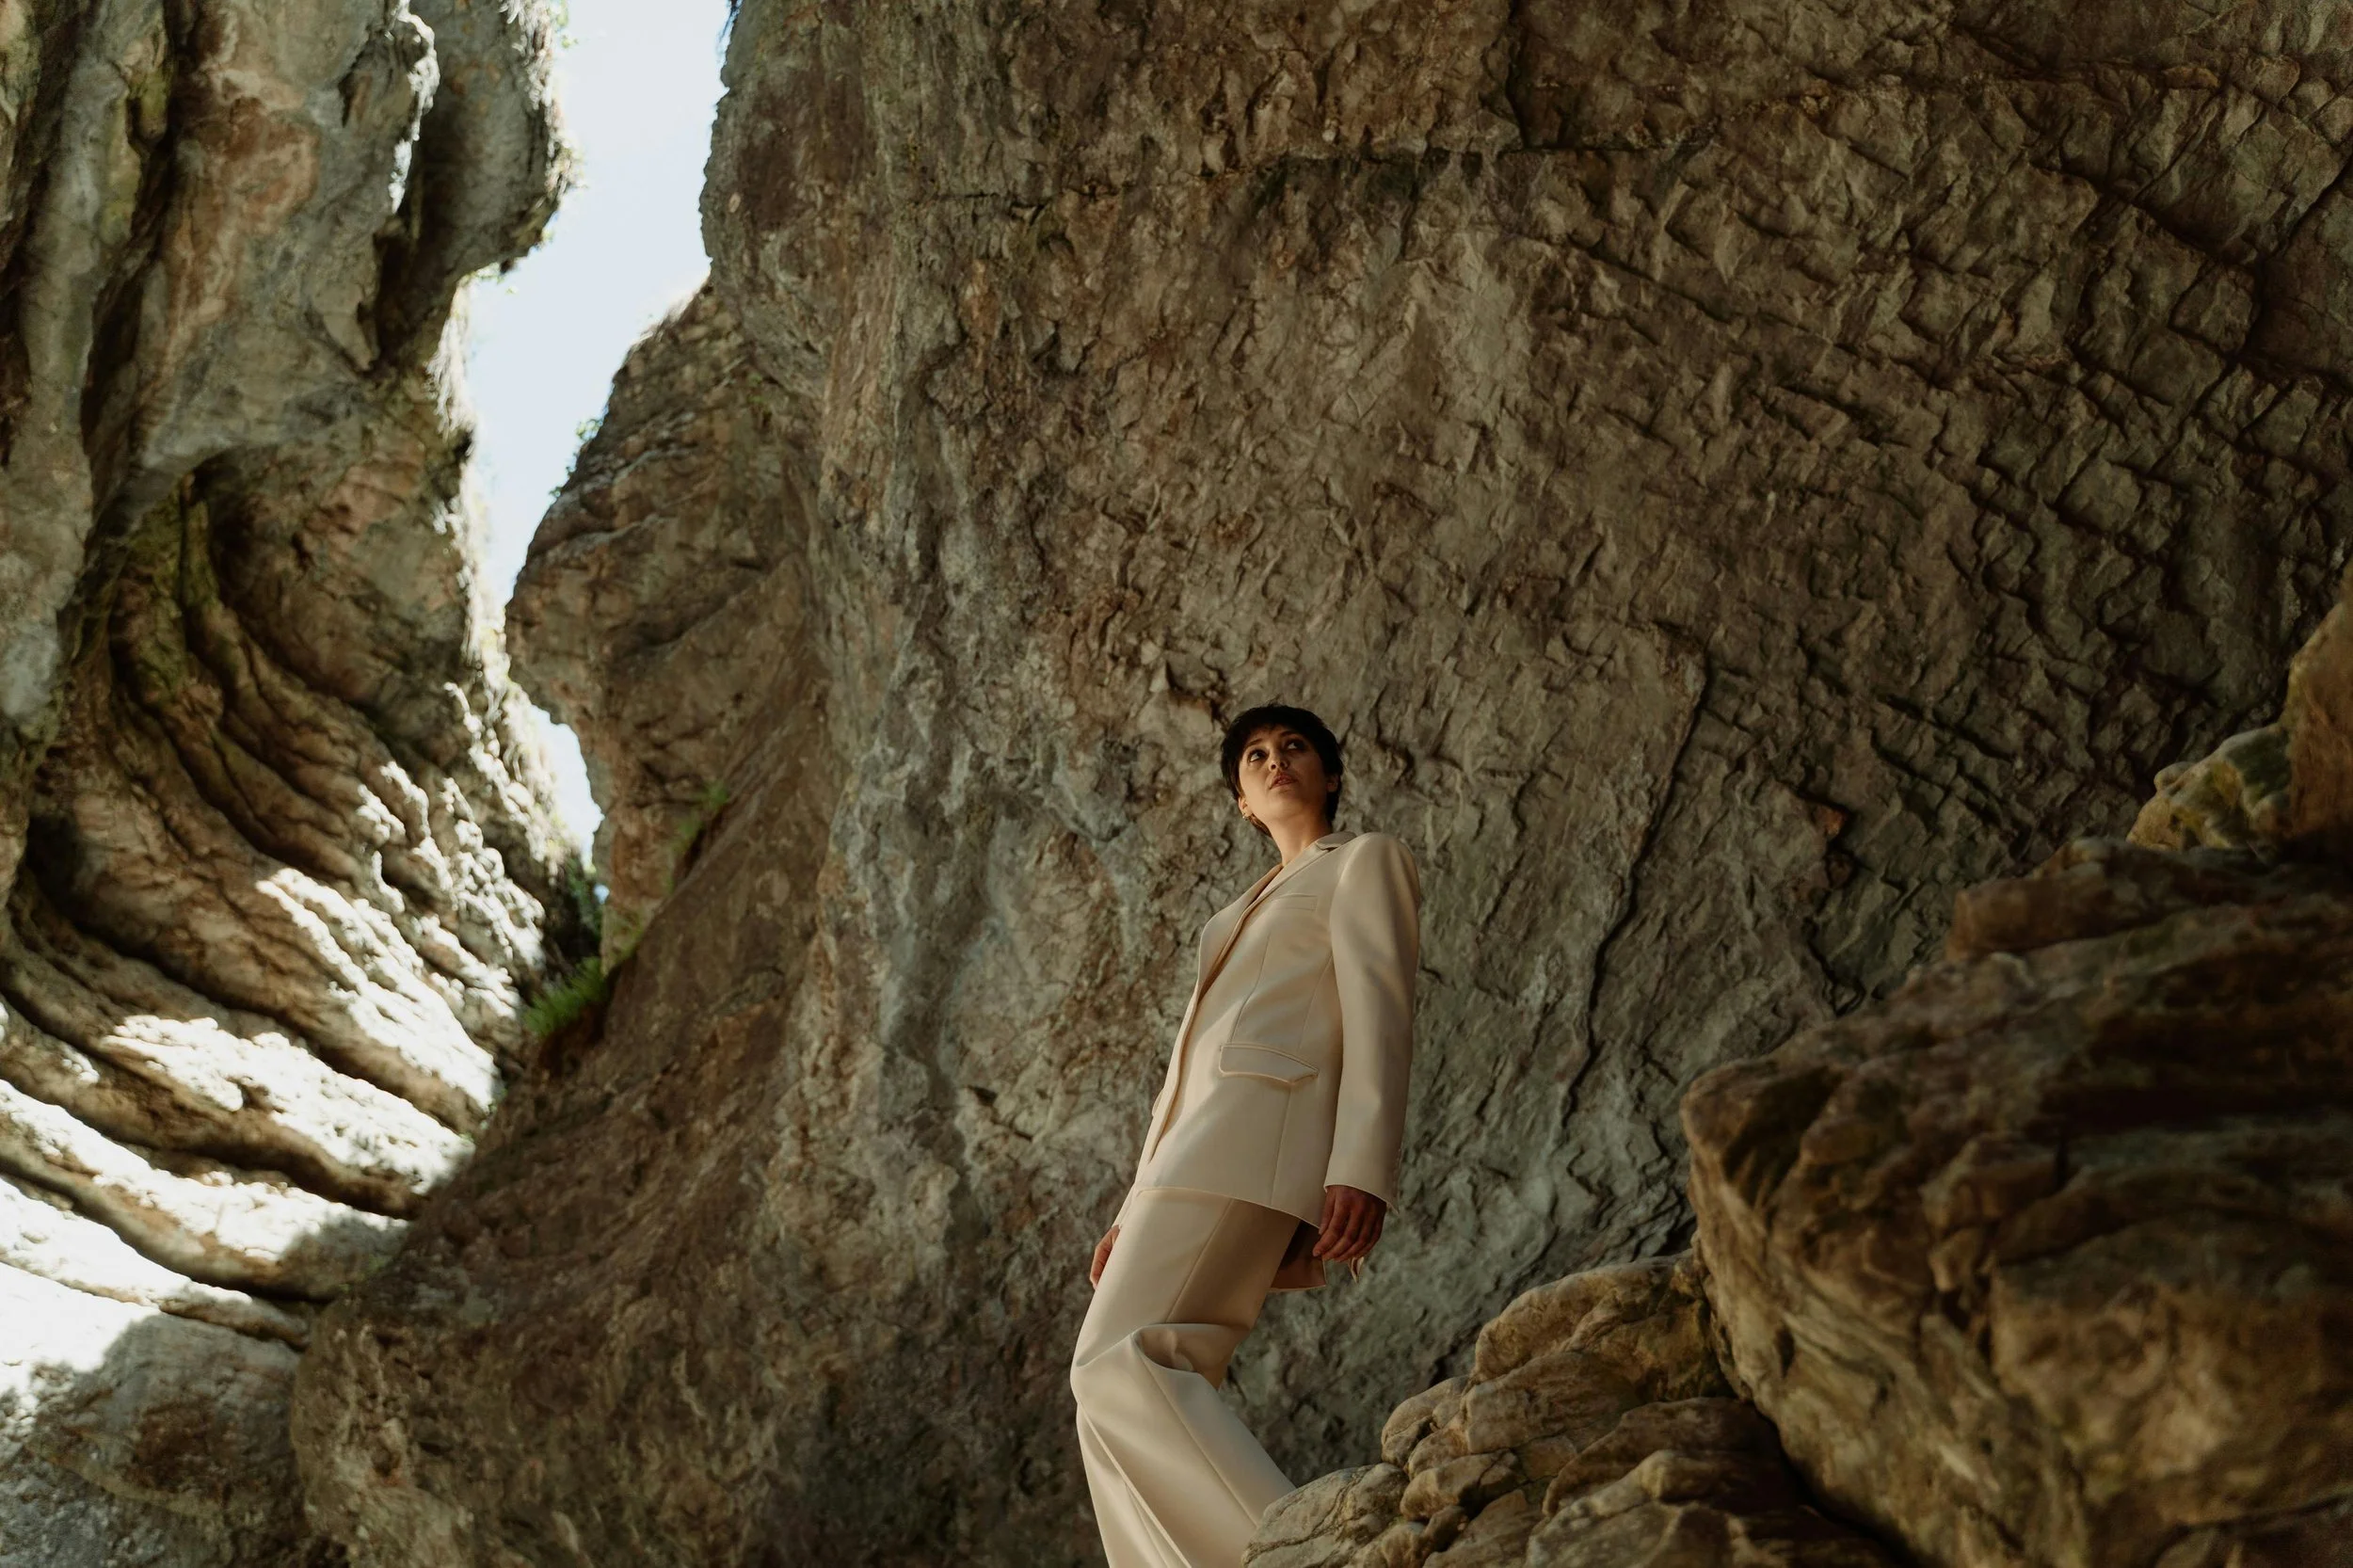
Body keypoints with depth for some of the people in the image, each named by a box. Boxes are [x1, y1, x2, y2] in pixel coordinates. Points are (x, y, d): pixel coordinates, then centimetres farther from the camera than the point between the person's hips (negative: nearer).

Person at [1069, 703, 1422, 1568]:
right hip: (1198, 1143, 9)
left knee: (1118, 1362, -24)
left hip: (1259, 1134, -9)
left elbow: (1379, 1014, -6)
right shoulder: (1250, 910, 33)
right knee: (1131, 1399, -3)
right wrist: (1137, 1209, 21)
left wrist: (1361, 1167, -20)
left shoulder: (1365, 860, 9)